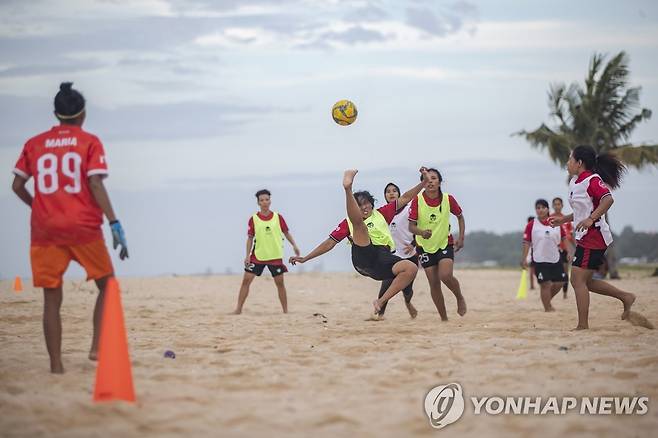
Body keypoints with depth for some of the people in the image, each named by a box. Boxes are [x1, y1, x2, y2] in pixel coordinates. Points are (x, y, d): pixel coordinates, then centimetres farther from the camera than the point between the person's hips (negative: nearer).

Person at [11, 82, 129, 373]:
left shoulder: (34, 144, 9)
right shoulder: (89, 142, 0)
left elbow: (17, 186, 8)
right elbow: (95, 185, -10)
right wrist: (114, 224, -11)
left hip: (45, 229, 2)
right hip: (84, 227, -2)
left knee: (52, 298, 4)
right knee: (107, 285, 14)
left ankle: (56, 364, -1)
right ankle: (97, 347, 2)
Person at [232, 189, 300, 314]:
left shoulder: (278, 217, 0)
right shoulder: (253, 219, -1)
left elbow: (286, 233, 8)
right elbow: (250, 238, 4)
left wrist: (294, 245, -3)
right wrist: (248, 255, -2)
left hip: (275, 256, 0)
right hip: (257, 256, 0)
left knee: (280, 283, 3)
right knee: (246, 280, -5)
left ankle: (285, 310, 13)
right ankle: (238, 309, 1)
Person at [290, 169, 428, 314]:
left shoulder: (381, 214, 27)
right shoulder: (348, 223, 21)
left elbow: (404, 198, 27)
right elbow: (330, 243, 20)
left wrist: (423, 182, 19)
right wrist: (305, 258, 14)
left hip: (384, 260, 3)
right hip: (363, 257, -2)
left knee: (412, 268, -25)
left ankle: (381, 301, -21)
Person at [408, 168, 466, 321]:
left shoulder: (448, 199, -10)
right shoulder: (417, 201, -14)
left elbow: (460, 216, 8)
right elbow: (411, 226, -15)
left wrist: (461, 238, 1)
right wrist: (421, 232, -36)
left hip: (445, 244, -1)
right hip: (425, 246, 1)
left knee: (445, 275, -23)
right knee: (434, 283, 2)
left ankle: (460, 298, 8)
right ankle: (444, 319, 14)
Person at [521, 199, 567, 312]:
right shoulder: (531, 225, -4)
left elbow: (564, 238, 9)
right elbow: (526, 242, -2)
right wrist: (524, 259, -6)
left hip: (555, 258, 4)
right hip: (540, 260, -4)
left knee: (559, 283, 6)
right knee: (545, 284, -7)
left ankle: (547, 300, 30)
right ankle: (548, 308, 2)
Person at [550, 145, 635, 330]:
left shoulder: (592, 180, -14)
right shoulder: (575, 182, 16)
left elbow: (608, 199, -31)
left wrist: (590, 219, -38)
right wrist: (563, 219, 24)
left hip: (593, 236, -10)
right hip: (585, 237, 10)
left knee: (578, 280, -9)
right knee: (585, 281, 13)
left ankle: (583, 326, -7)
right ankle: (625, 297, 19)